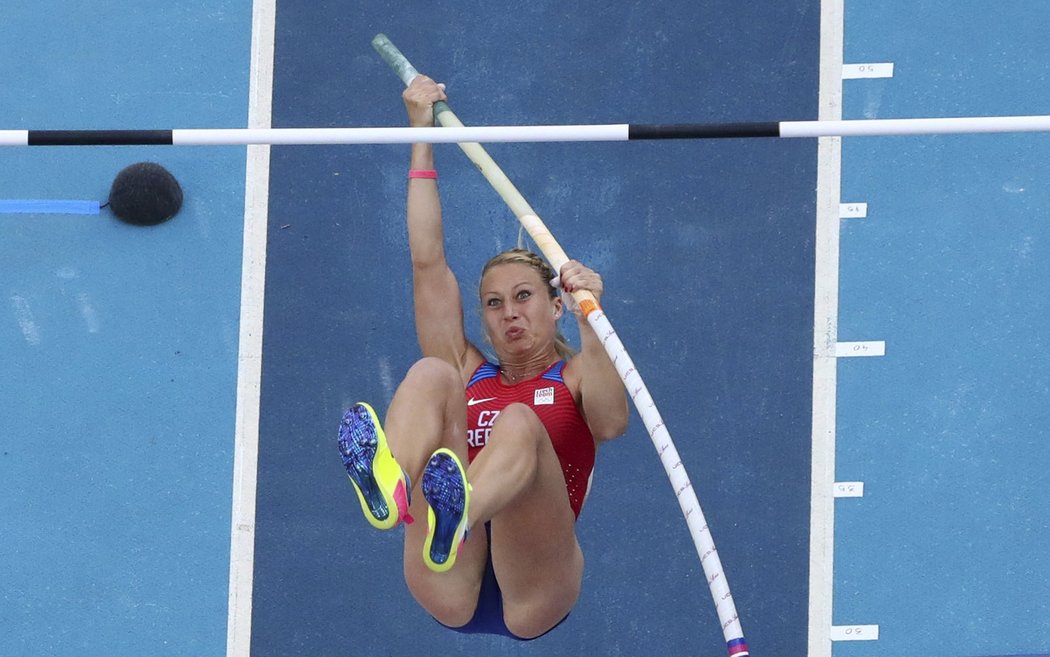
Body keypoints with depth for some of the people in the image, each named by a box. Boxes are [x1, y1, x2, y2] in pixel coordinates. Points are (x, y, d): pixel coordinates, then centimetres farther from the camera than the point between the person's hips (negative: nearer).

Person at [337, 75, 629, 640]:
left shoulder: (575, 376, 21)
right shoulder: (466, 374, 29)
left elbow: (612, 422, -5)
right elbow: (428, 262, 22)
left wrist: (588, 321, -20)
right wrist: (422, 138, 20)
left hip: (533, 596, -2)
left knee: (518, 425, -29)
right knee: (430, 374, -13)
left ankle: (451, 521, -66)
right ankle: (390, 490, -50)